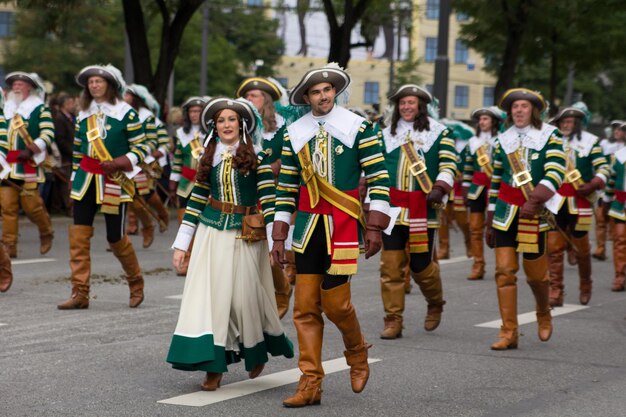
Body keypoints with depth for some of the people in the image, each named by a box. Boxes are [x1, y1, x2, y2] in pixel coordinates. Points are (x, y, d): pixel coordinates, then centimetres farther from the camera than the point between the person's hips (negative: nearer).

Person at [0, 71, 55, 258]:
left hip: (28, 165, -5)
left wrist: (30, 150, -20)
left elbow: (48, 134, -9)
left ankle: (46, 233, 21)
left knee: (31, 204, -5)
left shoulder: (40, 108, 0)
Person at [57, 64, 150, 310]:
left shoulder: (125, 113, -3)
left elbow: (141, 148, -5)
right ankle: (80, 293, -4)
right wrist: (75, 177, 16)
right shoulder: (83, 114, 11)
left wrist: (117, 163, -18)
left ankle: (136, 284, 24)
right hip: (86, 180, 4)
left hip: (114, 182, -4)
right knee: (79, 234, -6)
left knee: (115, 237, 0)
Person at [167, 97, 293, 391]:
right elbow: (196, 201, 11)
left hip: (245, 235, -3)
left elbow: (269, 201, -8)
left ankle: (257, 353, 30)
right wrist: (181, 244, 8)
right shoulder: (208, 158, 8)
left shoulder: (256, 157, -3)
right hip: (212, 233, 3)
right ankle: (213, 366, -2)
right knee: (208, 293, -6)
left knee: (244, 296, 2)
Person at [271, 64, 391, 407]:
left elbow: (379, 178, -5)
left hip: (343, 225, -3)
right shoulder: (294, 133, 7)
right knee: (305, 307, 0)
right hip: (307, 226, 4)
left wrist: (375, 228, -11)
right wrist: (279, 236, 6)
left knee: (335, 301, -6)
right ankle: (310, 384, 6)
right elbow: (286, 187, 10)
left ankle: (357, 353, 24)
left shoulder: (358, 127, -3)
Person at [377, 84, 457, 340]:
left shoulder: (439, 133, 5)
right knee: (390, 266, -4)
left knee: (421, 265, 1)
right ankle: (393, 321, 2)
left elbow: (449, 164, -3)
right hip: (393, 208, 2)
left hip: (423, 210, -2)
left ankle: (435, 304, 31)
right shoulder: (387, 134, 15)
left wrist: (439, 187, -19)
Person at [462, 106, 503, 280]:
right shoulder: (473, 142, 12)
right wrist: (465, 189, 11)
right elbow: (468, 167, 15)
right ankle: (478, 267, 5)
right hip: (477, 188, 4)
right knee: (475, 228, 0)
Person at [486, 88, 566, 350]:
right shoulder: (503, 140, 10)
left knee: (535, 273, 3)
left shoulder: (549, 136, 0)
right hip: (505, 213, 3)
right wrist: (490, 222, 13)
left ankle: (544, 313, 34)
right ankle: (508, 333, -3)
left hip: (534, 213, -3)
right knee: (504, 270, -6)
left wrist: (535, 201, -27)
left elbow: (556, 174, -13)